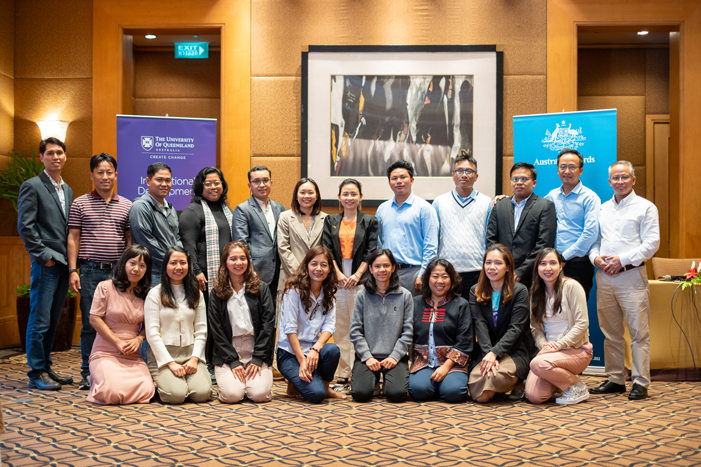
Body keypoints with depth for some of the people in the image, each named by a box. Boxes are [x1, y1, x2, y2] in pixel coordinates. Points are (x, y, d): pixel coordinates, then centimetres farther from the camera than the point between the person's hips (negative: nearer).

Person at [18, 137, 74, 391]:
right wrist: (43, 256, -13)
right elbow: (25, 227, -11)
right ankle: (36, 374, 6)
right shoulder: (32, 186, -5)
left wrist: (71, 259, 10)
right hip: (46, 264, -7)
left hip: (63, 264, 7)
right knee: (40, 321, -2)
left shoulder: (67, 189, 17)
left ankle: (46, 368, 22)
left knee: (52, 321, 13)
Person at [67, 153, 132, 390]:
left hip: (118, 272, 2)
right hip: (90, 271, -1)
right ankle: (88, 373, 13)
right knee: (90, 323, 3)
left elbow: (130, 240, 12)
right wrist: (73, 270, -4)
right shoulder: (80, 204, 5)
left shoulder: (126, 206, 10)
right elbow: (73, 239, 4)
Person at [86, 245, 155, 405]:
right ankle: (99, 379, 11)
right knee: (113, 393, -27)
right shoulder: (105, 287, -3)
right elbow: (95, 319, -5)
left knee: (145, 392, -21)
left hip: (133, 356, 3)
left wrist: (139, 339, -9)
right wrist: (118, 342, -11)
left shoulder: (148, 293, 8)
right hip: (106, 353, -3)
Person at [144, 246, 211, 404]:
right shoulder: (155, 294, 0)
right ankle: (162, 380, 9)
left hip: (190, 353, 3)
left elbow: (201, 330, 9)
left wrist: (194, 359, -6)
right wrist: (170, 363, -12)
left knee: (202, 393, -20)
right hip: (162, 354, -3)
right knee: (177, 394, -24)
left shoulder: (196, 294, 13)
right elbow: (152, 333, -5)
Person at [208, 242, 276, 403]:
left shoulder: (261, 288, 6)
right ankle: (224, 379, 12)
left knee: (259, 394, -21)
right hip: (228, 353, 0)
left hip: (258, 352, 0)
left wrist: (258, 358, -9)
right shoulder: (217, 293, 6)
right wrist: (233, 361, -9)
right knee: (231, 395, -22)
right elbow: (216, 330, 1)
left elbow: (268, 324, 0)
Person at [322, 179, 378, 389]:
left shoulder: (370, 221, 8)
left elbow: (371, 252, 1)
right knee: (340, 326, 3)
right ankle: (343, 374, 7)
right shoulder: (330, 221, 13)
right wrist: (339, 274, -7)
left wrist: (357, 275, -10)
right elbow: (327, 250, 5)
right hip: (337, 278, 2)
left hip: (360, 279, -2)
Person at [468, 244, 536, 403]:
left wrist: (495, 353, -24)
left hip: (515, 351, -3)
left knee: (495, 376, -35)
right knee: (479, 395, -21)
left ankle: (518, 383, 1)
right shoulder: (476, 292, 7)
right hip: (485, 351, 3)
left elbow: (515, 328, -11)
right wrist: (488, 354, -22)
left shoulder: (520, 291, -3)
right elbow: (480, 325, -6)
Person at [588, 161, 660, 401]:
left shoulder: (645, 207, 1)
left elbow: (652, 243, -7)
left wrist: (622, 260, -14)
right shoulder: (603, 208, 17)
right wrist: (596, 257, -2)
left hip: (631, 275, -5)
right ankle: (615, 379, 18)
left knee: (639, 332, -4)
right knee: (610, 333, 9)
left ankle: (640, 382, 2)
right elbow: (594, 238, 19)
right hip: (604, 276, 5)